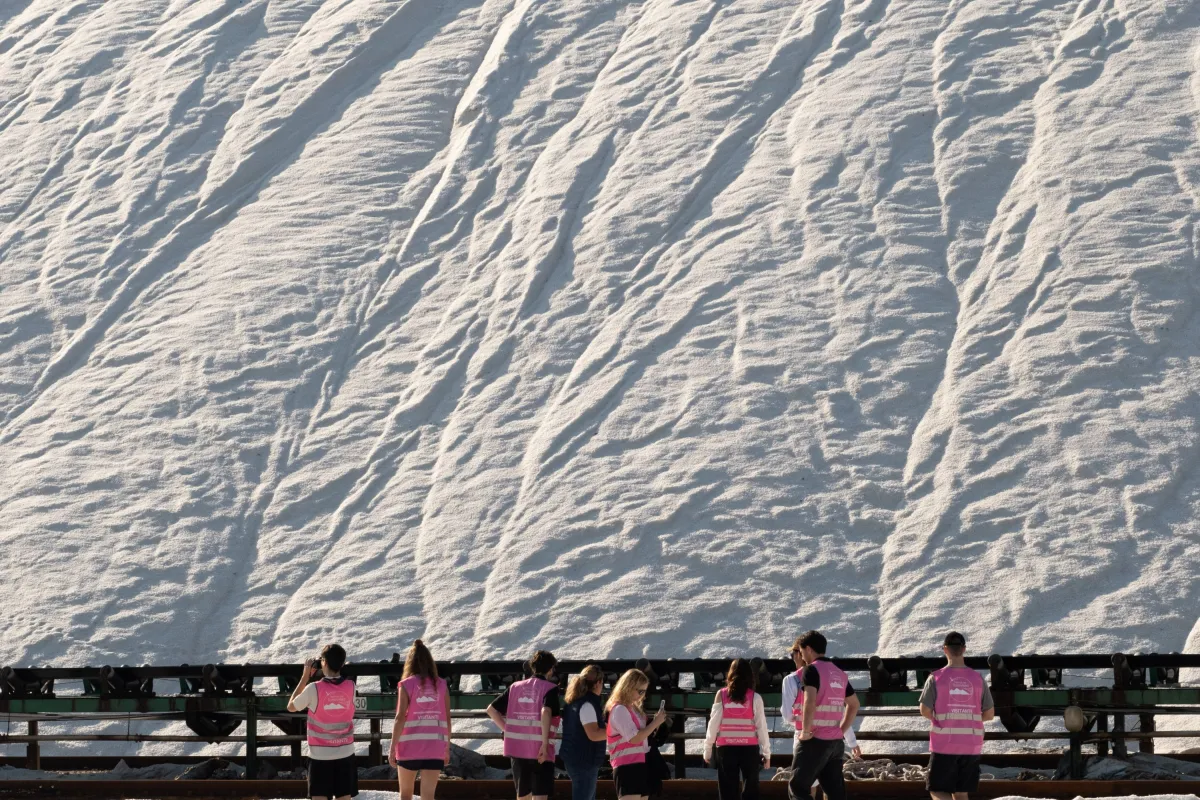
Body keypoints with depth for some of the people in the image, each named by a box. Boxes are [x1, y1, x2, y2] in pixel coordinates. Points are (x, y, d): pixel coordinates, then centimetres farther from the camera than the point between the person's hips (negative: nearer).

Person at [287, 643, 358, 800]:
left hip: (320, 754, -3)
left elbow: (291, 707, 2)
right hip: (345, 753, 3)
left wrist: (305, 677, 4)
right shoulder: (350, 687, -5)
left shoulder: (314, 689, -15)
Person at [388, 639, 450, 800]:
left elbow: (400, 718, -9)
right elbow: (447, 719, 5)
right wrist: (447, 747, 15)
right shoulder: (441, 685, 4)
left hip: (410, 746, -2)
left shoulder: (407, 685, -3)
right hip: (435, 747, 2)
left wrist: (392, 748, -4)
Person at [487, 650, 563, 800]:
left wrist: (507, 730, 13)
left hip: (517, 748, 5)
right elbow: (546, 712, -24)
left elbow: (492, 710, 10)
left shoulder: (516, 687, 11)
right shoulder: (551, 689, -5)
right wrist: (545, 743, -21)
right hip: (540, 751, -5)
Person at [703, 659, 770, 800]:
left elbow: (713, 724, -1)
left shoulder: (722, 695, -2)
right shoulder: (755, 697, -3)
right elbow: (761, 726, -2)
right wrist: (766, 752, 7)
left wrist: (707, 749, 7)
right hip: (749, 748, 0)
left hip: (726, 749, 0)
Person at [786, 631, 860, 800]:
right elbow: (854, 705, 26)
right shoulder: (839, 673, 15)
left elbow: (810, 701, -24)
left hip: (815, 741, -7)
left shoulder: (812, 670, -9)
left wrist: (805, 731, -15)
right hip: (836, 742, 7)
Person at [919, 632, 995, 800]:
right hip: (971, 746, 3)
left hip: (944, 744, -3)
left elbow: (925, 711, -7)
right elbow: (989, 714, 6)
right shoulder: (977, 678, 2)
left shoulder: (936, 678, -6)